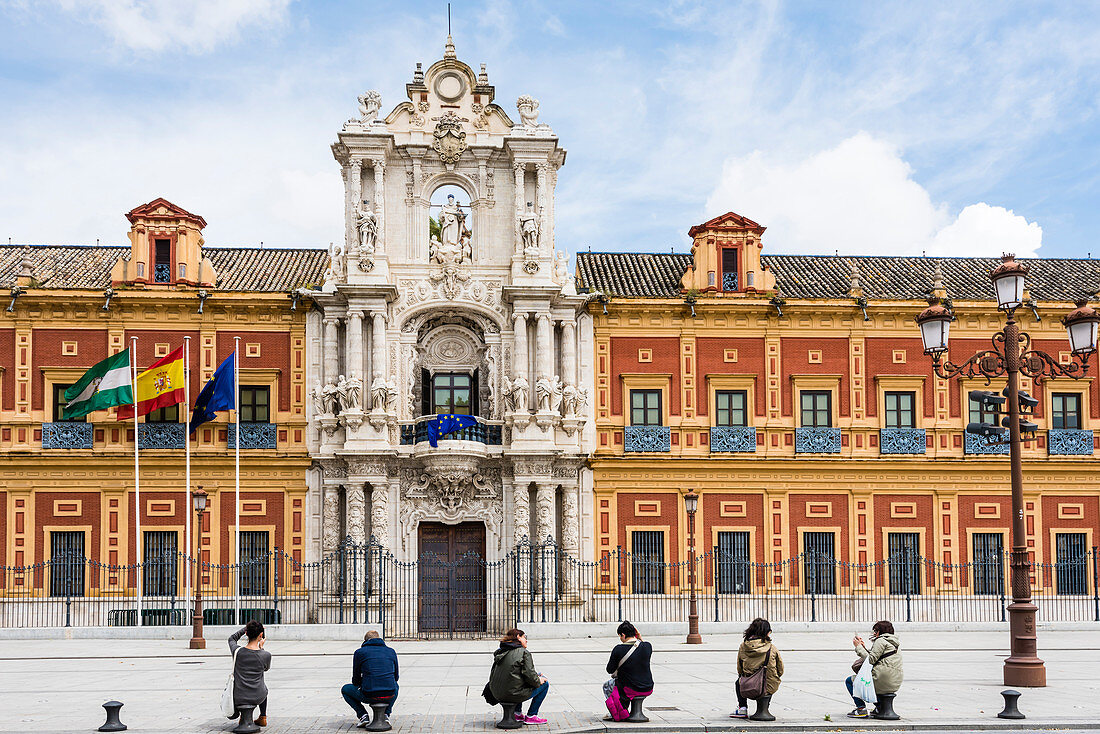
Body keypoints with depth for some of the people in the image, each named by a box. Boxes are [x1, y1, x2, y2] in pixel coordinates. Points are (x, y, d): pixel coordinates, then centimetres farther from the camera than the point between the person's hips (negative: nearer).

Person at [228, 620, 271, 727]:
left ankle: (235, 710, 30)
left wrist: (248, 627, 12)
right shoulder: (266, 655, -16)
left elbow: (232, 638, 11)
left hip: (238, 698, 1)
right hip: (258, 698, 0)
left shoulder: (237, 651, -14)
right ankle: (263, 717, 38)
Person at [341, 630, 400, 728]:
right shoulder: (391, 652, 13)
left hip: (369, 696, -3)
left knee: (345, 689, 26)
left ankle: (363, 714, 8)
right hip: (390, 696, 3)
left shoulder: (359, 652, 4)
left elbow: (356, 681, 9)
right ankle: (386, 714, 19)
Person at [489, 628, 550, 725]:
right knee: (545, 683, 12)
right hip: (514, 694, -8)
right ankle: (531, 716, 13)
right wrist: (538, 681, 6)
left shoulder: (499, 652, 12)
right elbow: (529, 675, -17)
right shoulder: (524, 652, -9)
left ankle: (517, 713, 30)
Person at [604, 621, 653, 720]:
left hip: (630, 690, -4)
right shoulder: (647, 646, -8)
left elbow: (610, 670, -7)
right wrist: (640, 638, 8)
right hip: (648, 689, 4)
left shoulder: (618, 649, -17)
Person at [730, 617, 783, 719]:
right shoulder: (771, 648, -9)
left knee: (738, 682, 36)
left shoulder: (743, 647, -6)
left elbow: (739, 670, 4)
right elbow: (780, 671, 0)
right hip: (771, 688, 0)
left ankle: (742, 708, 22)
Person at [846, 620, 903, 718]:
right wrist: (864, 647, 20)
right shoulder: (895, 643, 21)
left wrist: (858, 647, -4)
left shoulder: (881, 641, -7)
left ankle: (861, 708, -7)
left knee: (849, 680, 6)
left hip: (883, 682, -9)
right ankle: (879, 707, 22)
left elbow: (871, 660, -14)